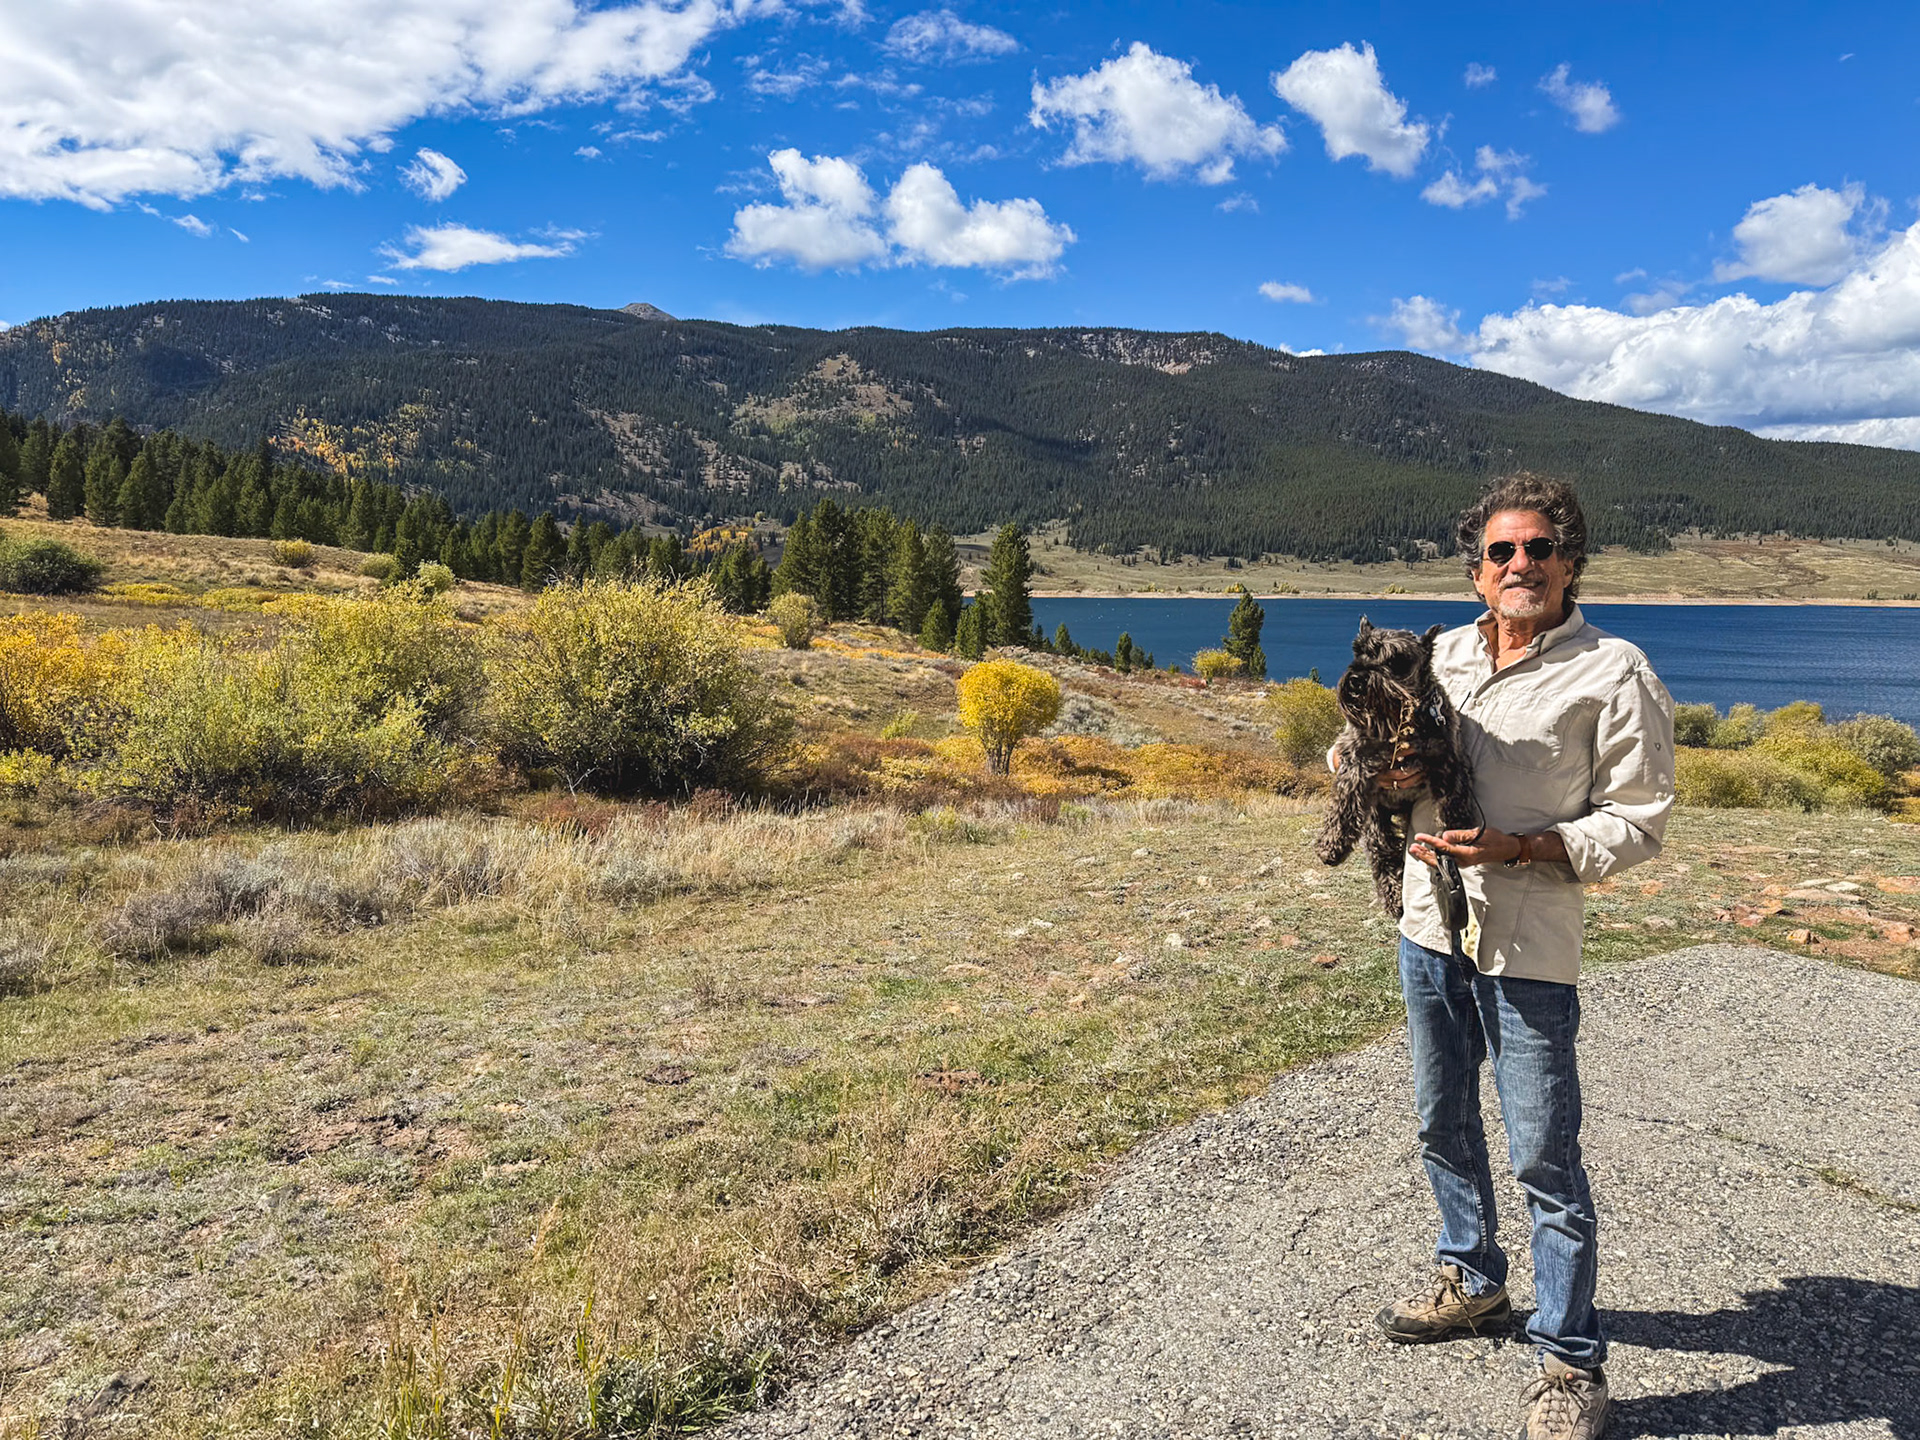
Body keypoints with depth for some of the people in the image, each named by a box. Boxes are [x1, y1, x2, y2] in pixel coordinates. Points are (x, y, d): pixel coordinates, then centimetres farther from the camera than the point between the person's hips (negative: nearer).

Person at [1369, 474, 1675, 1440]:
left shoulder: (1614, 675, -8)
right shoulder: (1443, 653, 7)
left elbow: (1639, 819, -7)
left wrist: (1522, 847, -21)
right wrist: (1377, 771, -7)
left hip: (1526, 947, -6)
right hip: (1428, 926, 6)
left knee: (1544, 1156, 0)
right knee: (1444, 1124, 20)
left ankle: (1569, 1361, 16)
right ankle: (1472, 1285, 41)